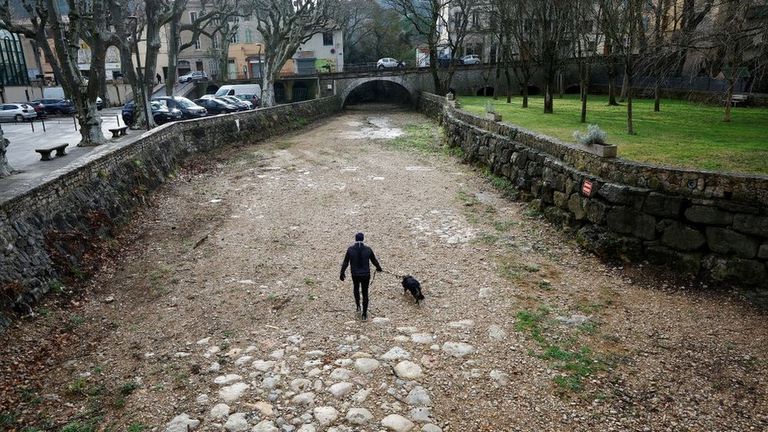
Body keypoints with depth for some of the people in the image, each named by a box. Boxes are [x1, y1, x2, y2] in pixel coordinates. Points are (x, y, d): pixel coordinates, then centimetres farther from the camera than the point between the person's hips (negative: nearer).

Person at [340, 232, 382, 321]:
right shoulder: (368, 249, -10)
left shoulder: (350, 249, -11)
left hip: (355, 274, 1)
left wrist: (342, 273, 7)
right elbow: (374, 260, 3)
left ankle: (358, 306, 31)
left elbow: (345, 263, -5)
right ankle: (364, 314, 15)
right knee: (365, 293, 11)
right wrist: (379, 268, 22)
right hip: (366, 275, 0)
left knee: (356, 289, 30)